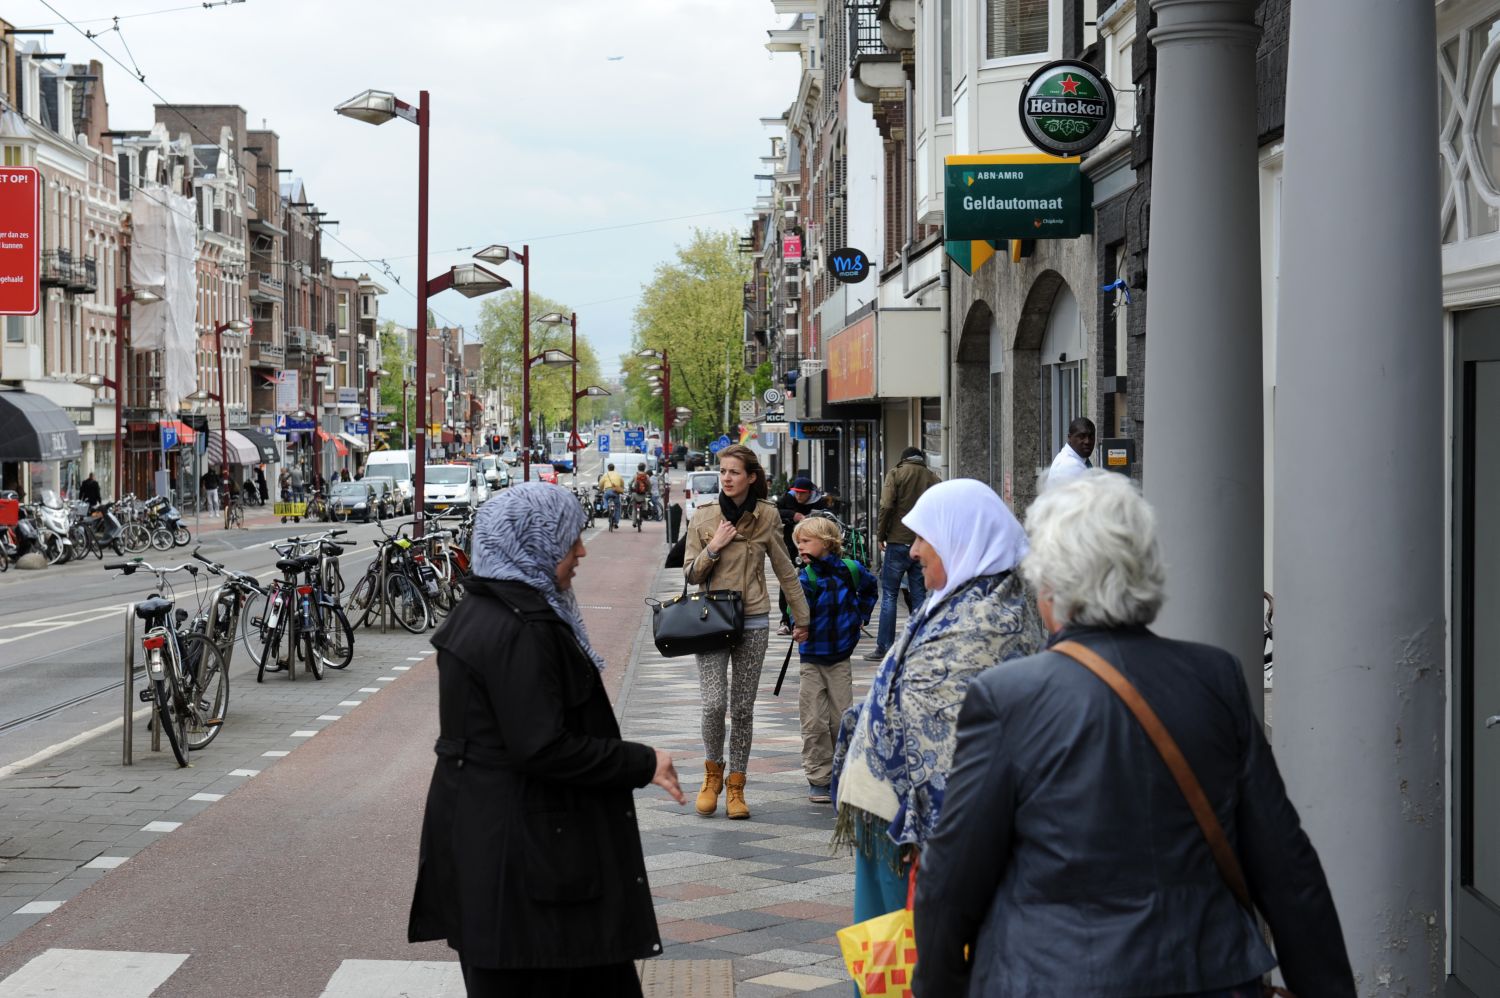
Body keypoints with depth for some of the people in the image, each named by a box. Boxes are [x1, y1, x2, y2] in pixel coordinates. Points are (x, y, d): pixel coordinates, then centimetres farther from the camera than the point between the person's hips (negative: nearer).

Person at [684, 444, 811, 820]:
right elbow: (691, 573, 5)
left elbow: (785, 571, 10)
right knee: (714, 703, -12)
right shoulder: (703, 518, 2)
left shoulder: (766, 517, 2)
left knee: (743, 708, 4)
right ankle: (713, 774, 11)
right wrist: (714, 547, -12)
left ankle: (735, 786, 13)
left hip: (753, 621, 1)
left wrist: (801, 617, 12)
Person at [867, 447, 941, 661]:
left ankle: (884, 647, 0)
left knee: (889, 595, 2)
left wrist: (881, 536, -2)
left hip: (898, 542, -3)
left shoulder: (896, 474, 0)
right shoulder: (934, 478, 10)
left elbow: (887, 506, -10)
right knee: (919, 596, 8)